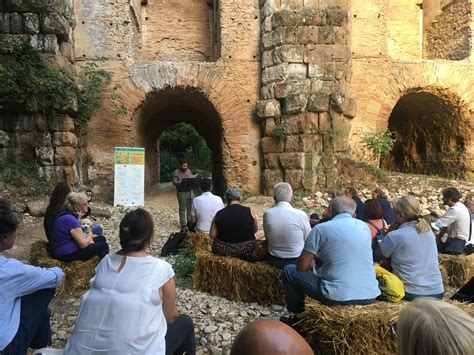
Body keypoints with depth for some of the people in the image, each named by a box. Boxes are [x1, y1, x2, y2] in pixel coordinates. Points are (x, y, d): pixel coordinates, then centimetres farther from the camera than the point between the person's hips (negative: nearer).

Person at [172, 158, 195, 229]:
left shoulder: (189, 171, 12)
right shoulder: (176, 172, -4)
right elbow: (174, 182, -11)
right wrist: (182, 182, -25)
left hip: (189, 191, 5)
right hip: (181, 192, -5)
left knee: (190, 207, 7)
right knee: (182, 208, 1)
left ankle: (190, 221, 20)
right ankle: (183, 223, 10)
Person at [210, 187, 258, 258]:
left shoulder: (219, 214, -9)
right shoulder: (249, 211, -8)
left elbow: (212, 236, -6)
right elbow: (255, 230, 4)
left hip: (223, 250, 0)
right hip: (247, 249, 1)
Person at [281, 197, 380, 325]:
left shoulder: (321, 228, -8)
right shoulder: (364, 227, 9)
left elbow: (302, 266, -4)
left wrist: (313, 262, 18)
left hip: (337, 297, -6)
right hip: (370, 296, 6)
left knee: (289, 270, 14)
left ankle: (296, 317, 28)